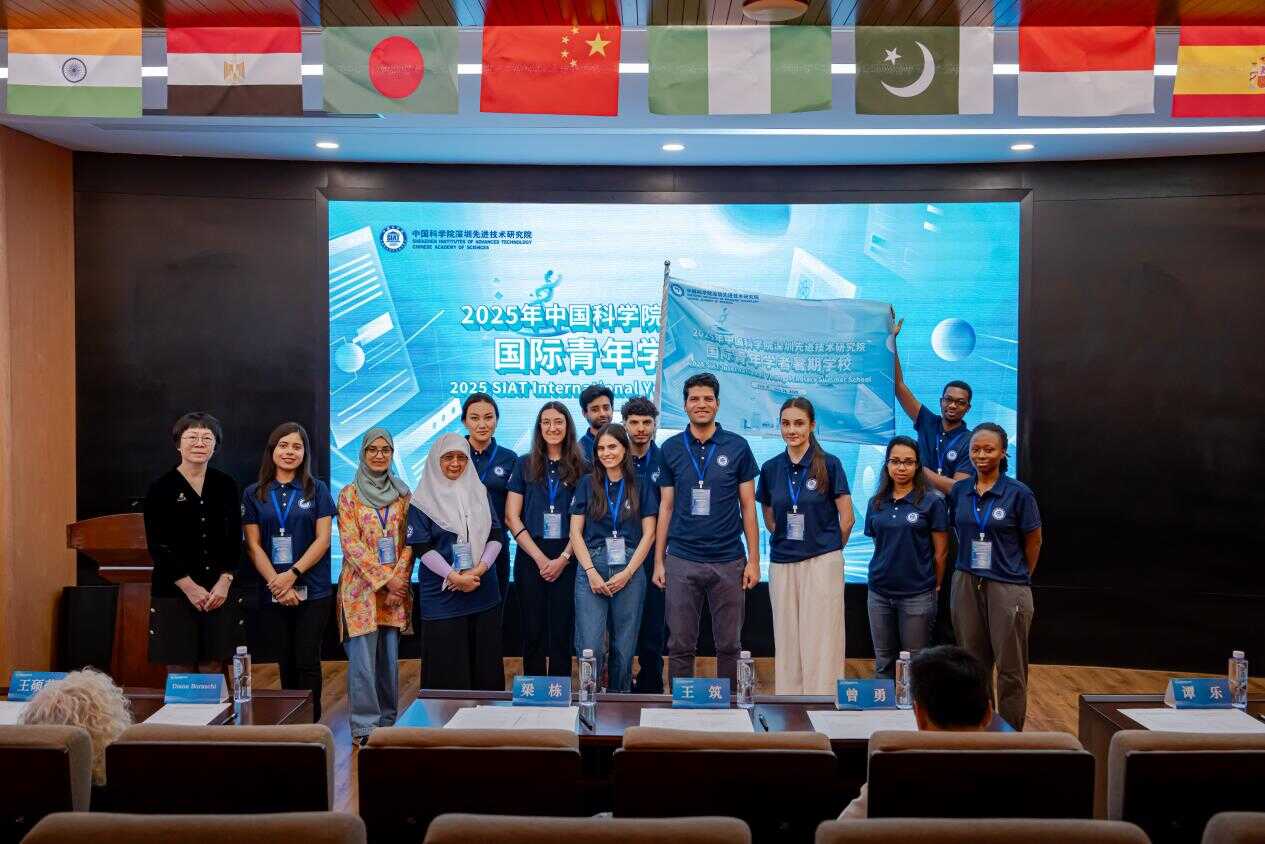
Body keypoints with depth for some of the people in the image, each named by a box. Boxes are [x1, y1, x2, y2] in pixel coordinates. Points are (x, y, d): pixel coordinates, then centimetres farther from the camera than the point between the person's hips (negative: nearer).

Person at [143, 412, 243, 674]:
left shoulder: (226, 486, 6)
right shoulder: (161, 489, -2)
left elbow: (235, 541, 6)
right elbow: (157, 546, -6)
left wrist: (224, 582, -7)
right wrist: (189, 587, -12)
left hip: (219, 593, 2)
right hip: (174, 593, -2)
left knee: (212, 667, 6)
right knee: (180, 670, 1)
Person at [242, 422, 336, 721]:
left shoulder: (317, 489, 4)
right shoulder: (254, 494, 8)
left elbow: (323, 539, -3)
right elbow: (253, 545, 2)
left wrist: (292, 574, -13)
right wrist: (276, 582, -10)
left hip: (313, 591, -2)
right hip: (272, 593, 2)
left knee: (307, 662, -3)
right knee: (286, 663, 8)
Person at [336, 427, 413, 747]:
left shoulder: (402, 493, 9)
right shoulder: (349, 494, 0)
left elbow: (408, 541, 7)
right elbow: (350, 544, -8)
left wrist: (399, 578, -7)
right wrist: (384, 579, -13)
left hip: (396, 588, 3)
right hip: (361, 586, -3)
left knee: (390, 656, 8)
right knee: (363, 658, -4)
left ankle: (387, 721, 20)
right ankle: (364, 726, 4)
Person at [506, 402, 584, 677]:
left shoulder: (580, 468, 5)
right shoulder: (525, 464, 6)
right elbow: (512, 517, 1)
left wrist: (563, 558, -10)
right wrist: (541, 558, -7)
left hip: (567, 560, 0)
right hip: (530, 559, 0)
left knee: (562, 632, 3)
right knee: (533, 632, 5)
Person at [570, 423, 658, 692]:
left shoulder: (640, 486, 8)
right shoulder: (587, 484, 8)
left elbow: (648, 533, 5)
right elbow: (575, 532, 5)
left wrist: (627, 573, -5)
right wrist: (591, 572, -7)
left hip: (630, 571, 1)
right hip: (591, 570, 0)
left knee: (624, 648, 4)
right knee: (591, 647, -8)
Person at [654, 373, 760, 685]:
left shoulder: (737, 447, 1)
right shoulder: (670, 449, 5)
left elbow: (748, 506, 3)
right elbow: (666, 507, 8)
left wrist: (753, 560, -2)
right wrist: (658, 560, 4)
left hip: (728, 561, 0)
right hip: (682, 561, 1)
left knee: (729, 644, 8)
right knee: (680, 646, 6)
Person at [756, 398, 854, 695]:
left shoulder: (829, 464, -4)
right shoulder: (771, 468, 7)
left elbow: (847, 518, 0)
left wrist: (830, 549, 8)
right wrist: (785, 543, 9)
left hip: (822, 562, -4)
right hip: (782, 564, 4)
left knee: (821, 642, -2)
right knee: (786, 642, 7)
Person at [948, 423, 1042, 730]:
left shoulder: (1019, 493, -7)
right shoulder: (959, 492, 4)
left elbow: (1034, 542, 1)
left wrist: (1019, 578, 8)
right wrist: (972, 563, 12)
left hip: (1008, 587, -4)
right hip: (967, 585, 4)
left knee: (1010, 668, 3)